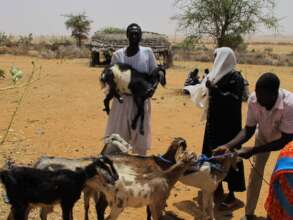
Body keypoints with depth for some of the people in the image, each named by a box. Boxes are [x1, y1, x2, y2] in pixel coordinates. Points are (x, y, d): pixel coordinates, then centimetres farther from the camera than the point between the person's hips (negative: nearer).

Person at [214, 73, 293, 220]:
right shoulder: (253, 100, -32)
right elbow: (248, 130, -19)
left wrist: (253, 151, -39)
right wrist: (228, 146, -33)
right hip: (264, 133, 3)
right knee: (256, 172, 3)